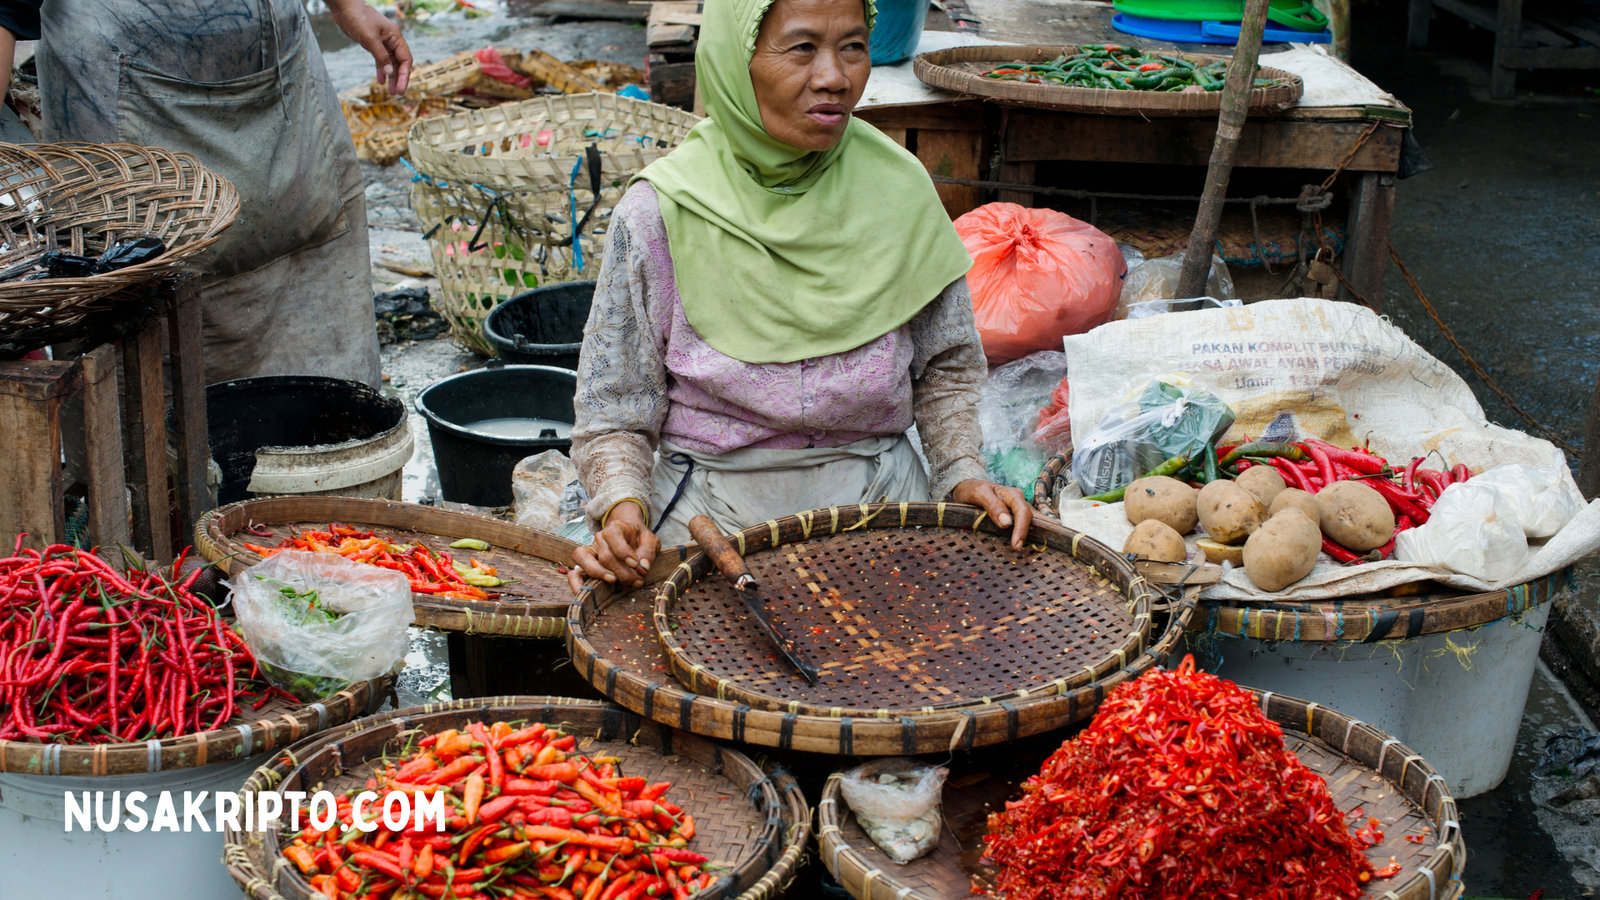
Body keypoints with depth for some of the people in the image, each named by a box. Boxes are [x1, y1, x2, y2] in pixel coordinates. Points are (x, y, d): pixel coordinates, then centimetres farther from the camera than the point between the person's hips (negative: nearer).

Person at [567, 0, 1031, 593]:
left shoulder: (897, 189, -3)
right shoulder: (661, 212, -9)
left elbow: (943, 366, 12)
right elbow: (614, 414, -3)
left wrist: (962, 473, -3)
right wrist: (622, 505, -21)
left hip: (879, 499, 2)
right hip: (713, 513, -2)